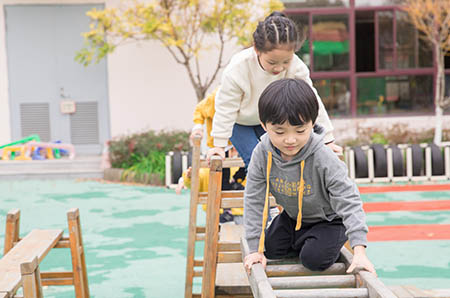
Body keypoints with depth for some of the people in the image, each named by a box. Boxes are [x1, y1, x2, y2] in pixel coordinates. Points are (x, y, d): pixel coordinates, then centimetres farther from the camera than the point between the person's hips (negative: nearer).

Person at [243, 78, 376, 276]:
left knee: (314, 258, -21)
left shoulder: (323, 159, -35)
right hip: (292, 216, 5)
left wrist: (359, 251, -41)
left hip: (328, 220, -4)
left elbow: (349, 202, -32)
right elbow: (254, 201, -17)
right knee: (270, 248, -4)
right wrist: (255, 249, -20)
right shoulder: (262, 155, -24)